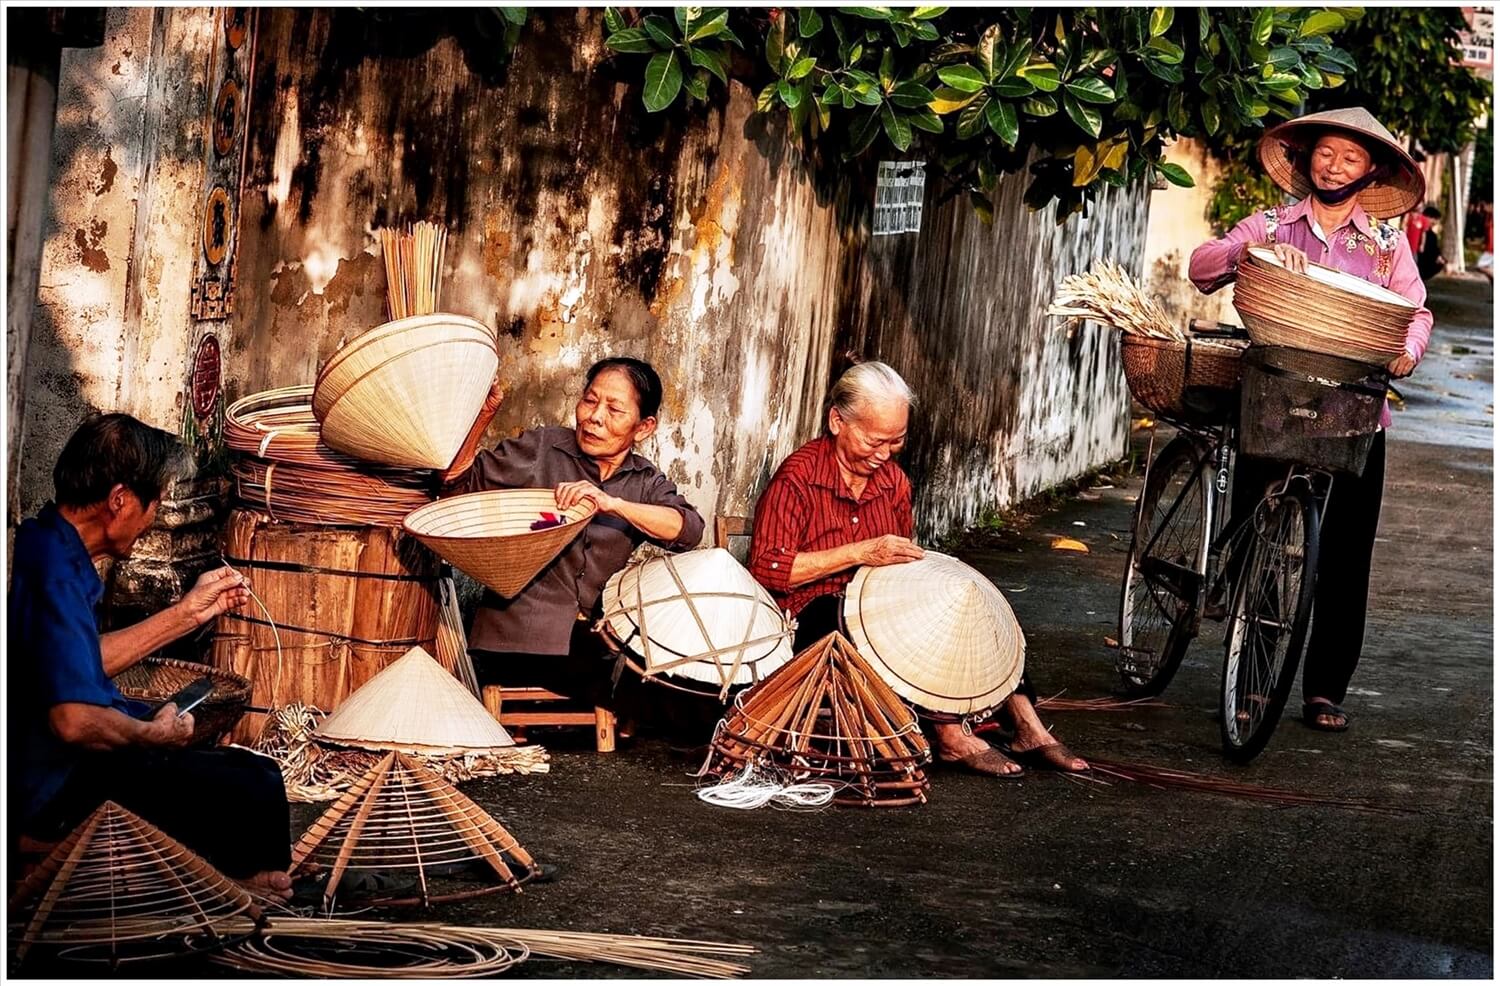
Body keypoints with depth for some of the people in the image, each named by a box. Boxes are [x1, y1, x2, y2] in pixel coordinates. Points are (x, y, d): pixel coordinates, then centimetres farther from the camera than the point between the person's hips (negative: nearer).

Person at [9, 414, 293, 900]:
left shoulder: (42, 545, 6)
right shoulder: (55, 574, -26)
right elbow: (74, 721, -34)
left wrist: (189, 612, 19)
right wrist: (155, 734, -15)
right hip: (59, 789, -11)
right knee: (256, 791, -10)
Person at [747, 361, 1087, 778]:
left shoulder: (893, 480, 12)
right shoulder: (798, 477, -12)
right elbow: (766, 570, -21)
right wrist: (861, 553, -25)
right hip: (813, 618, -7)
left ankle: (1028, 730, -18)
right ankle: (951, 737, -35)